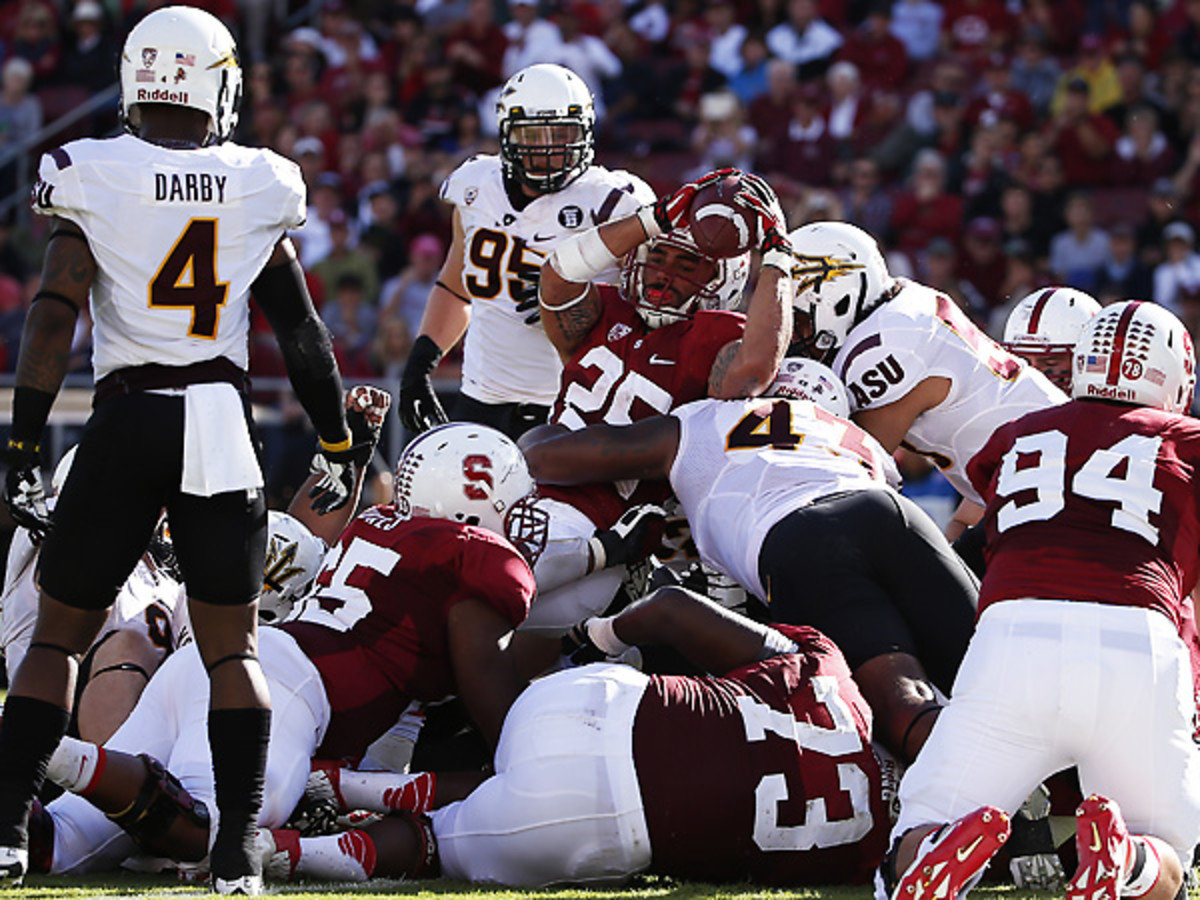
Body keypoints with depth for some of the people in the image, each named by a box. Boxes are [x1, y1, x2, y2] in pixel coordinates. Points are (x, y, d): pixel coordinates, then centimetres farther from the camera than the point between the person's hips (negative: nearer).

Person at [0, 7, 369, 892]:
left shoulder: (93, 180, -3)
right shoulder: (257, 188, 4)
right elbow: (302, 333, 11)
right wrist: (339, 446, 21)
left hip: (126, 420, -1)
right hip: (223, 422, 1)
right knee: (232, 645, 10)